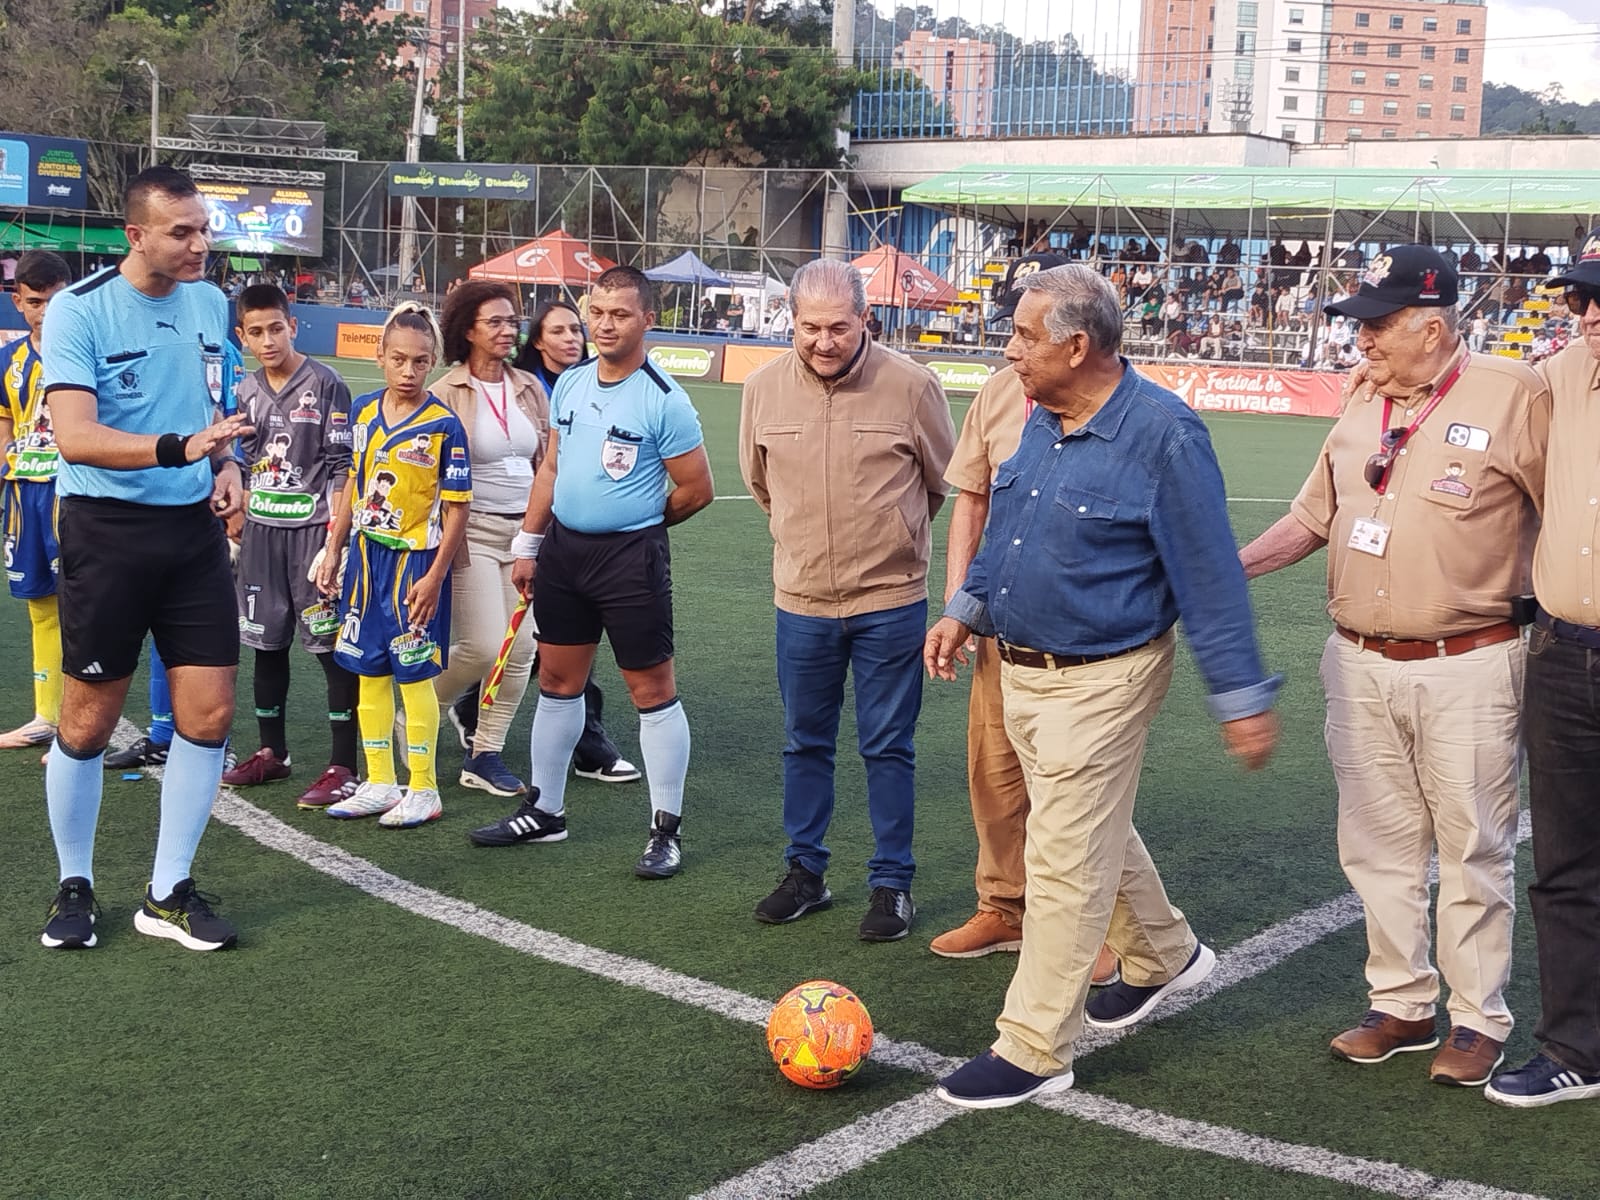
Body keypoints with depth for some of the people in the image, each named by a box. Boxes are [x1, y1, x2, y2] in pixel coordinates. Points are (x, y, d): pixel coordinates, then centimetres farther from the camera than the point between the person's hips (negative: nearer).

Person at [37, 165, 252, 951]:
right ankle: (74, 886, 24)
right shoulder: (78, 310, -12)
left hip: (193, 528, 5)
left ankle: (169, 894, 15)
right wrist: (178, 447, -35)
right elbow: (74, 436, -23)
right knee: (89, 721, 4)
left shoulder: (210, 303, 6)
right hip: (106, 531, -5)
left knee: (209, 713, 1)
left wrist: (225, 464, 2)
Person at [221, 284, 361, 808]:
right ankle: (272, 753, 26)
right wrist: (234, 530, 15)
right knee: (266, 642, 12)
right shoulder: (245, 392, 10)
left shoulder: (325, 385, -6)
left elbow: (341, 465, -8)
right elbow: (242, 466, 18)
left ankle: (343, 767, -2)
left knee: (332, 647, -6)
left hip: (312, 527, -6)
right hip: (260, 529, 6)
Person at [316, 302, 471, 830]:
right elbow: (353, 484, 15)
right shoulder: (363, 410, 5)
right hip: (367, 555, 6)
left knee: (414, 675, 1)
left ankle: (423, 791, 13)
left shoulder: (444, 425, -11)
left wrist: (435, 577, -15)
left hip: (416, 562, -5)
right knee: (369, 672, 10)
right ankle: (379, 785, 22)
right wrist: (333, 550, 12)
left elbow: (456, 509, -10)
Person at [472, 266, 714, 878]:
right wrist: (527, 544, 12)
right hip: (563, 546, 7)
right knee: (557, 678, 14)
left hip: (631, 557, -6)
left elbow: (696, 489, -9)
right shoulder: (570, 383, 6)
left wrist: (638, 525, 4)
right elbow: (551, 468, 14)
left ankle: (666, 829, 9)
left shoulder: (664, 400, -13)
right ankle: (545, 810, 28)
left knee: (652, 689, 0)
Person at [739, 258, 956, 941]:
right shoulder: (763, 388, -3)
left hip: (890, 602, -3)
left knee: (888, 748, 6)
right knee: (805, 743, 14)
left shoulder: (911, 386, -11)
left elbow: (944, 481, 5)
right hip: (801, 601, 3)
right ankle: (805, 872, 28)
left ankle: (892, 883, 17)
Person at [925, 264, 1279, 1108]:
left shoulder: (1161, 435, -19)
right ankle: (1164, 955, 45)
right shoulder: (1042, 419, 5)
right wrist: (966, 607, 11)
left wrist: (1241, 697, -13)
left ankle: (1032, 1051, 7)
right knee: (1093, 832, 23)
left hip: (1101, 681, -8)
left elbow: (1209, 577, -16)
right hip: (1021, 671, 8)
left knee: (1066, 861, -2)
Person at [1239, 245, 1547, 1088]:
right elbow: (1314, 516, 16)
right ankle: (1401, 1005, 27)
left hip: (1466, 669, -6)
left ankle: (1478, 1020, 19)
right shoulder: (1364, 404, 9)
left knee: (1472, 851, 5)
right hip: (1360, 667, 6)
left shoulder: (1511, 395, -9)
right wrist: (1225, 568, 6)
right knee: (1378, 848, 13)